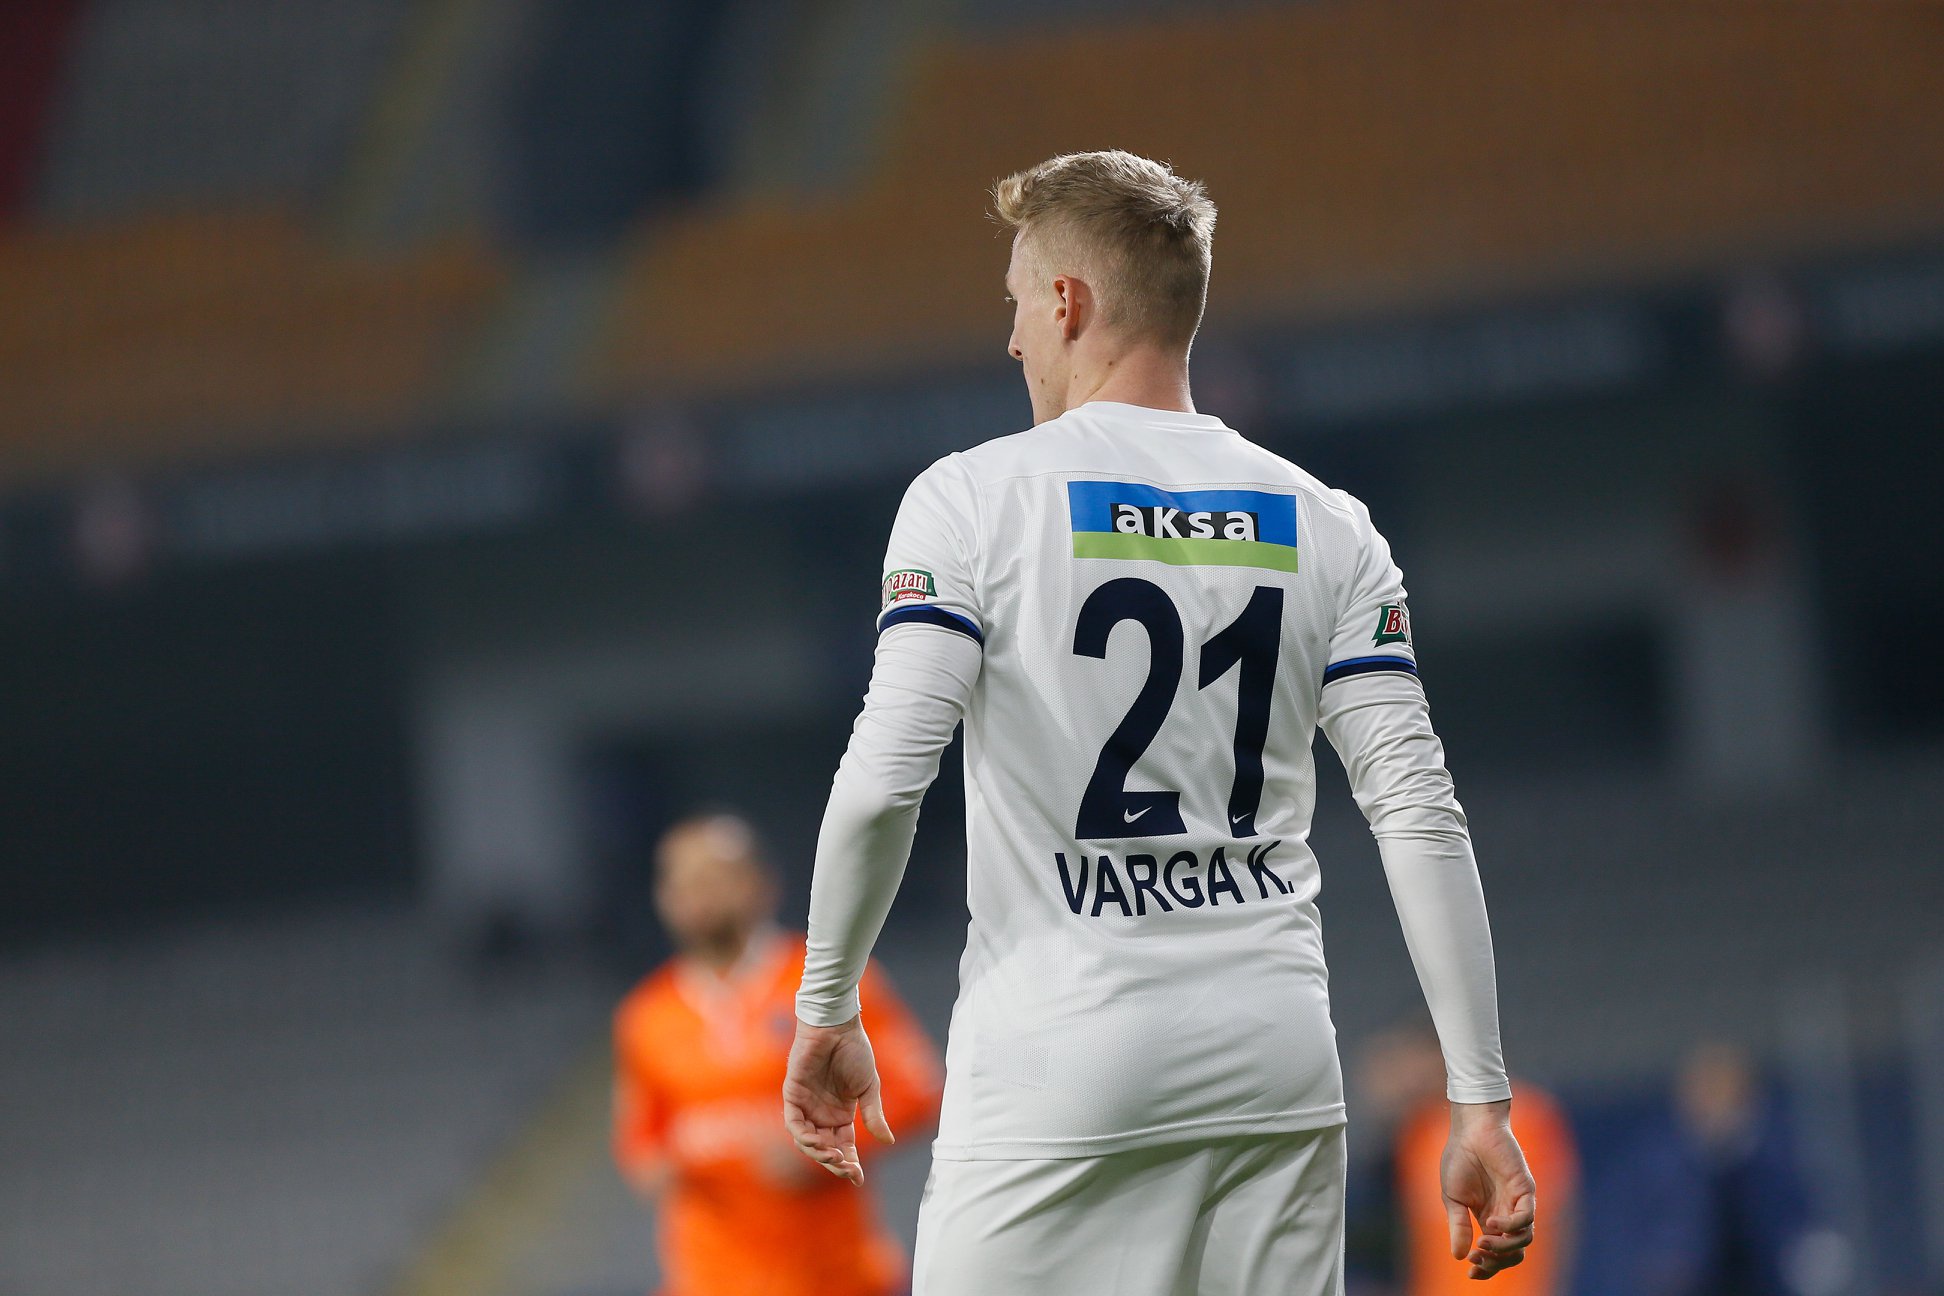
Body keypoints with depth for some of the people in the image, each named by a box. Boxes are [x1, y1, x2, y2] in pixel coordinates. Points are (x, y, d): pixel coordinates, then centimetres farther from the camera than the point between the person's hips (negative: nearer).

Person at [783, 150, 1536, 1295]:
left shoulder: (975, 499, -2)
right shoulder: (1325, 527, 9)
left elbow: (882, 782, -11)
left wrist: (826, 1013, 2)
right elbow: (1420, 815, 2)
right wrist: (1481, 1102, 3)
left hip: (1058, 1069, -4)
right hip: (1276, 1071, 4)